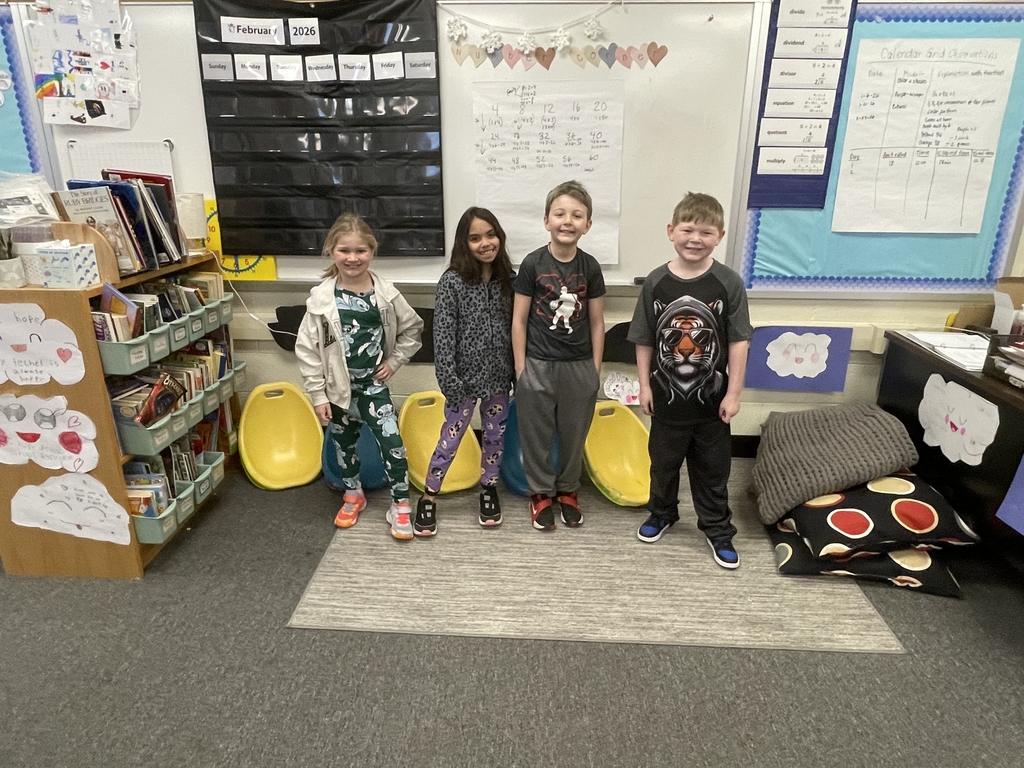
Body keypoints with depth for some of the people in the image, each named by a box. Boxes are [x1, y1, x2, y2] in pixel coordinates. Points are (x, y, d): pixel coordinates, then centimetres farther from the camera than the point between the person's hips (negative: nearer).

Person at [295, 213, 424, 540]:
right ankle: (353, 495, 40)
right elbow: (307, 349, -8)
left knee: (393, 444, -5)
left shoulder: (385, 292, -7)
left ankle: (400, 506, 11)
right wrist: (318, 395, -9)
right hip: (338, 387, 1)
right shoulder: (321, 298, -11)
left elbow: (412, 328, 7)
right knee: (344, 444, 17)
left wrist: (394, 360, -1)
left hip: (373, 384, 0)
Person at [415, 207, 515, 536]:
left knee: (495, 436, 16)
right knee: (451, 437, 7)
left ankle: (488, 488, 38)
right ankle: (429, 496, 24)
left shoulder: (507, 279, 0)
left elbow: (515, 327, 5)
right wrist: (449, 379, -17)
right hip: (466, 377, -4)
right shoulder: (452, 281, -12)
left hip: (498, 376, 4)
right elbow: (443, 334, -13)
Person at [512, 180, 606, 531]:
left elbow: (596, 322, 4)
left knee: (574, 434, 15)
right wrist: (520, 368, -5)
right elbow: (519, 320, -4)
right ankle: (541, 492, 31)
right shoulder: (532, 264, -8)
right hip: (538, 365, -2)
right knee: (536, 434, 11)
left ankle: (568, 489, 37)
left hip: (579, 366, 2)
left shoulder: (590, 267, -2)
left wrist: (596, 368, 4)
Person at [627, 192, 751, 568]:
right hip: (667, 395, 1)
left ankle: (718, 529, 32)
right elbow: (644, 340, -1)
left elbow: (739, 341, -7)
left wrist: (733, 393, -8)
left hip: (712, 396, -1)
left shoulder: (729, 283, -10)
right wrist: (645, 385, -1)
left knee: (712, 468, 13)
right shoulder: (656, 282, -7)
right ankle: (662, 513, 42)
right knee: (663, 461, 19)